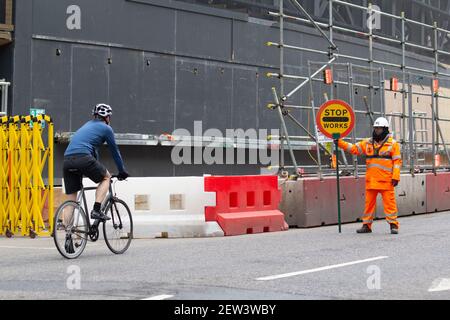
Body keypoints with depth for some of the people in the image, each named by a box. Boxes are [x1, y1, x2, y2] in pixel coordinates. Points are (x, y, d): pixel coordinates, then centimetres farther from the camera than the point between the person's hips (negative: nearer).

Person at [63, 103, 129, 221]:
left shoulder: (88, 125, 33)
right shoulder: (106, 128, 11)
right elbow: (115, 151, 17)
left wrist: (96, 169, 50)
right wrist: (122, 171, 28)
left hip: (67, 160, 6)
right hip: (83, 157, -6)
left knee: (71, 200, 10)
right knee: (106, 177, 18)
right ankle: (96, 210, 3)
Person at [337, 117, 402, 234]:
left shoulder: (392, 144, 2)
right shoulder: (368, 143, 14)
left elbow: (397, 161, -2)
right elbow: (353, 148, 9)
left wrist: (395, 177, -10)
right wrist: (339, 142, -1)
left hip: (386, 180, -4)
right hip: (371, 180, 4)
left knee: (389, 202, -5)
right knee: (369, 202, 8)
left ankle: (393, 224, 1)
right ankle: (366, 225, 16)